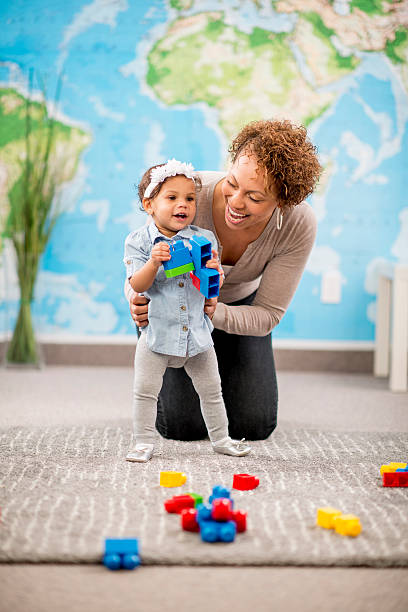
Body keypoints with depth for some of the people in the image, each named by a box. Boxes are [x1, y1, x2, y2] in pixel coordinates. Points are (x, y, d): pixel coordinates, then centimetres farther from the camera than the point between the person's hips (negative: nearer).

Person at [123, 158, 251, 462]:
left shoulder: (205, 239, -2)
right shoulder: (139, 241, -8)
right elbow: (137, 286, -15)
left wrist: (214, 270, -25)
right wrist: (154, 263, -32)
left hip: (197, 331, 2)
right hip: (157, 332, -2)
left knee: (211, 390, 14)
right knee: (145, 391, -1)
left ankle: (221, 438, 30)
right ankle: (144, 442, 13)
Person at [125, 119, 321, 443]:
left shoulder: (300, 224, -32)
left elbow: (268, 313, -24)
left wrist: (213, 313, -45)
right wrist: (139, 300, -48)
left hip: (240, 302, 2)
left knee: (254, 425, -1)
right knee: (183, 425, -9)